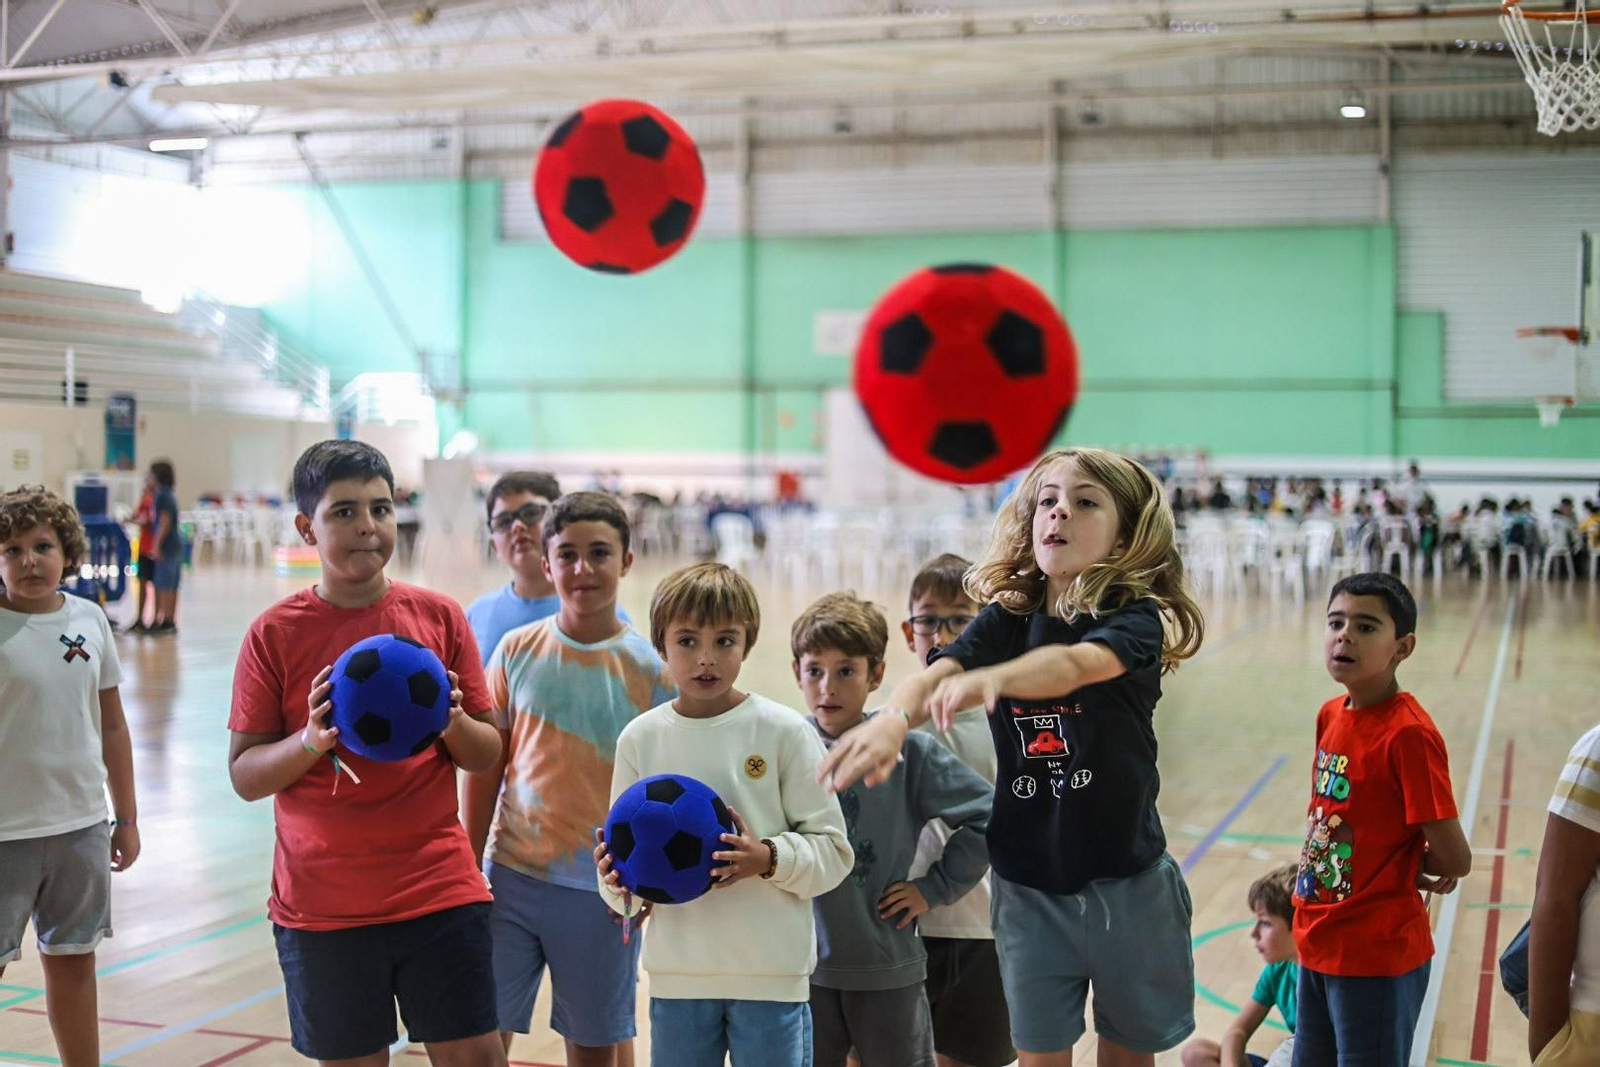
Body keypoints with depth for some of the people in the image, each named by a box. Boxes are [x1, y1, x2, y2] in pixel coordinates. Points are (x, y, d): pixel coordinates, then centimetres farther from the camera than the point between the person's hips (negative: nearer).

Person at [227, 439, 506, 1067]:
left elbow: (487, 756, 7)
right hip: (322, 906, -1)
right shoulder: (275, 633, -2)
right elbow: (244, 775, -1)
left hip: (440, 891, 1)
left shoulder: (439, 617, 2)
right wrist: (313, 739, -19)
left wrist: (452, 722, -14)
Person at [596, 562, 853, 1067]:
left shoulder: (784, 731, -4)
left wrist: (770, 859, -20)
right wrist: (617, 879, -13)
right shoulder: (641, 738, 4)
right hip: (676, 973, 2)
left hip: (773, 973, -2)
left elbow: (833, 849, -3)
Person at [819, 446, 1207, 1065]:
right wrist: (893, 718, -45)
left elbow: (1073, 664, -35)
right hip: (1027, 882, 2)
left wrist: (991, 679, -56)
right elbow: (934, 676, -22)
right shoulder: (1005, 620, -3)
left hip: (1126, 881, -2)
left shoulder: (1137, 618, -13)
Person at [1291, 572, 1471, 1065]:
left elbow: (1454, 861, -19)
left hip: (1378, 956, -8)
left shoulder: (1409, 734, -20)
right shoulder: (1331, 715, 4)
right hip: (1317, 945, 8)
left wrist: (1407, 870, 0)